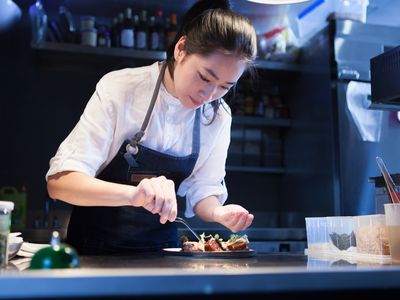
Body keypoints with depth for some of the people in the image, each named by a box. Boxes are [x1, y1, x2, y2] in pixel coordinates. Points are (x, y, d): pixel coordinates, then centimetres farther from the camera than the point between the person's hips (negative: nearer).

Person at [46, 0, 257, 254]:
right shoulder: (119, 88, -16)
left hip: (161, 247, 3)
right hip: (95, 245, -2)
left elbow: (203, 191, 4)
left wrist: (218, 213, -18)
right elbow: (59, 181, -22)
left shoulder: (219, 116, -5)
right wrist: (132, 193, -38)